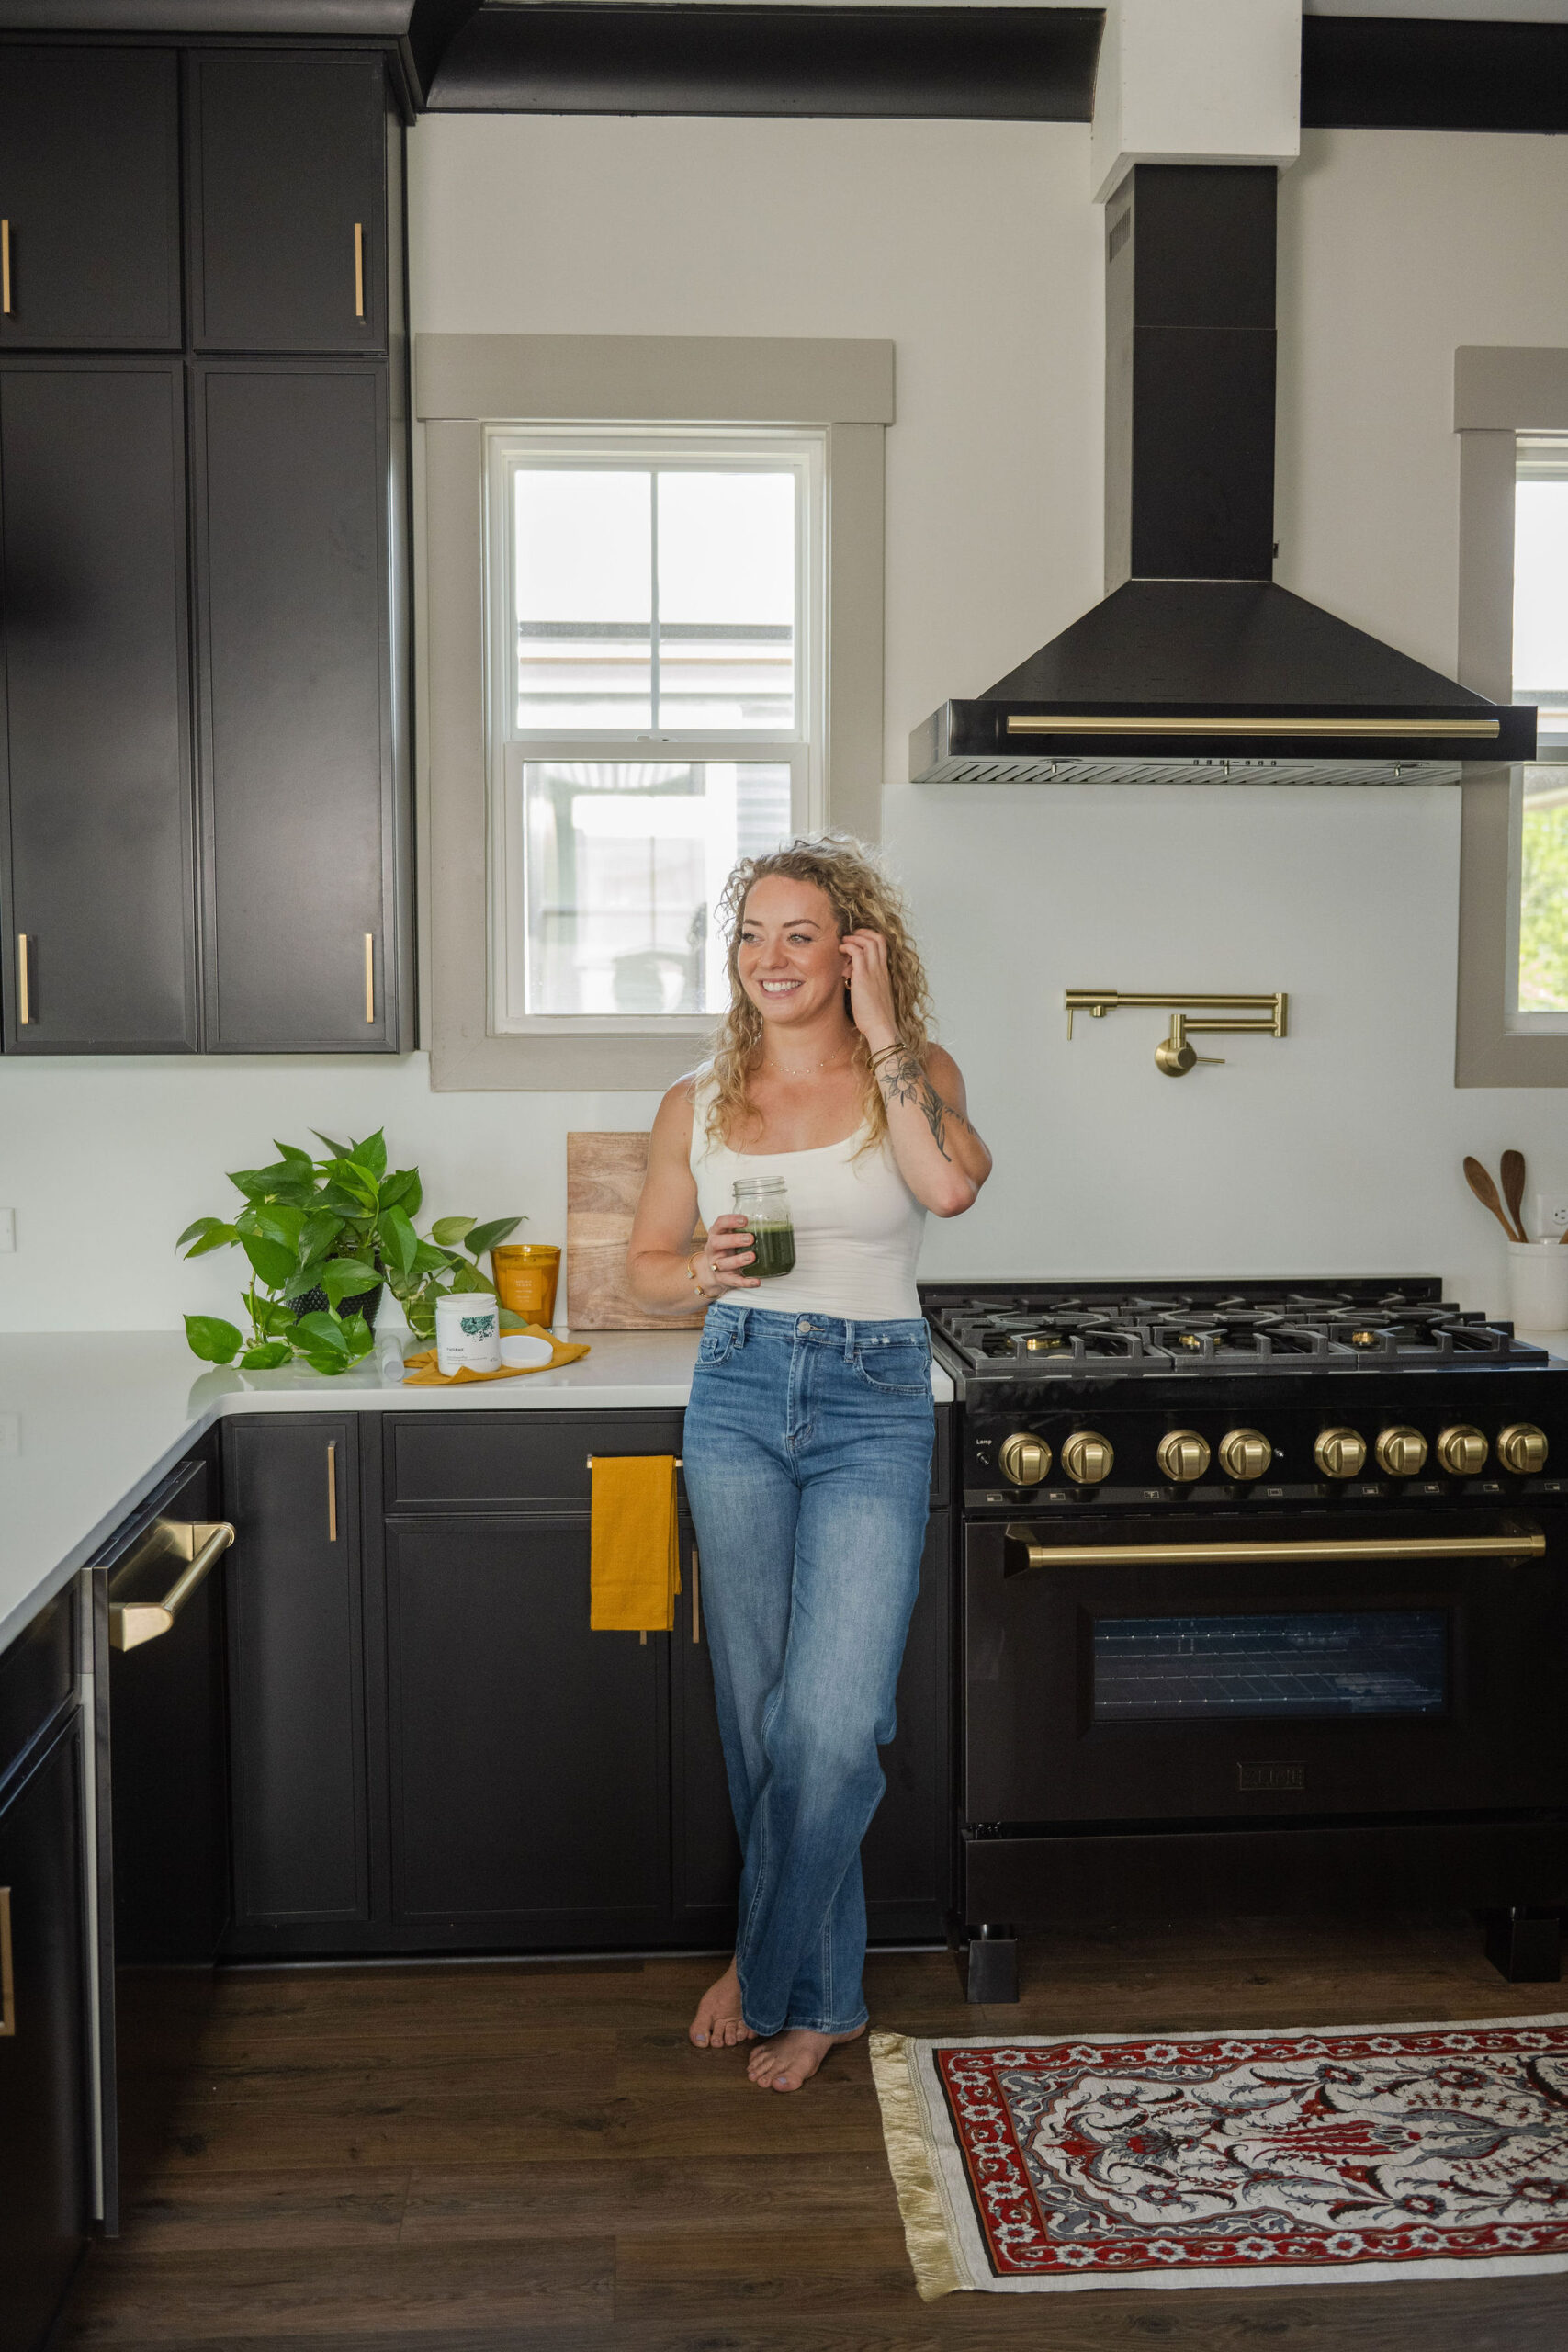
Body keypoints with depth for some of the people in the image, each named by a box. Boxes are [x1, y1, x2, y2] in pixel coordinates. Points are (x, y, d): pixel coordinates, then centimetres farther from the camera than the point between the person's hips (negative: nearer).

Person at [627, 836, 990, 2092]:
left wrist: (882, 1035, -15)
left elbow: (951, 1184, -22)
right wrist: (705, 1270, -8)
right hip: (738, 1397, 3)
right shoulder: (699, 1104, 6)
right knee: (759, 1709, 10)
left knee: (831, 1723, -10)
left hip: (874, 1408, -3)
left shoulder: (916, 1077, 0)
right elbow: (647, 1263, 15)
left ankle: (775, 1972, 16)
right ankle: (818, 1987, 30)